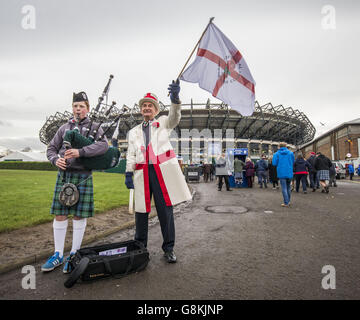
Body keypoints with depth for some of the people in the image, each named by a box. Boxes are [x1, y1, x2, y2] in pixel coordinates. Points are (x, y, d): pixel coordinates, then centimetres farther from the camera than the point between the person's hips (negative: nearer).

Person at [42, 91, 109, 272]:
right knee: (59, 215, 5)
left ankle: (74, 255, 15)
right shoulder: (64, 128, 14)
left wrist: (80, 152, -23)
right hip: (63, 174, 3)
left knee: (79, 215, 1)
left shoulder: (94, 127, 5)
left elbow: (103, 145, -12)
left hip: (83, 175, -3)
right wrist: (55, 159, -6)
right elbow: (51, 148, 16)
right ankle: (58, 255, 19)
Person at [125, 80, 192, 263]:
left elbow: (175, 118, -6)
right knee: (141, 210, 5)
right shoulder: (134, 131, 23)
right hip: (142, 172, 3)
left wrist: (175, 98, -25)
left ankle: (168, 248, 10)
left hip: (162, 171, -2)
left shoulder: (163, 123, 16)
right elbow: (130, 154, 14)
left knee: (165, 210, -2)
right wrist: (128, 173, 1)